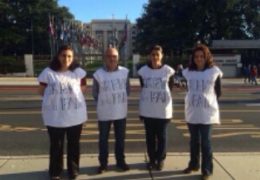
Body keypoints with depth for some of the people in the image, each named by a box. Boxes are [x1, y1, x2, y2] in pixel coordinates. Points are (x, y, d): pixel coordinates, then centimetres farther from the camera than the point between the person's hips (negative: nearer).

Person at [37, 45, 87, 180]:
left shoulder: (78, 72, -2)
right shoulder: (48, 72, -7)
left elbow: (82, 89, 10)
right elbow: (42, 91, 3)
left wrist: (73, 96, 0)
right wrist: (55, 97, 0)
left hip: (75, 115, 1)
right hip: (54, 116, -1)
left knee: (74, 144, 13)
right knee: (56, 145, 11)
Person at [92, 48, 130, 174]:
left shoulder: (124, 72, -4)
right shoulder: (98, 74, -10)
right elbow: (95, 93, 2)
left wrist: (120, 101, 7)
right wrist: (104, 103, 4)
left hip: (121, 112, 2)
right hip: (104, 113, -2)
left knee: (120, 138, 14)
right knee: (103, 139, 9)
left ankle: (120, 160, 31)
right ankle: (103, 163, 24)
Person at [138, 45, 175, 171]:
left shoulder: (168, 71, -6)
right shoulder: (143, 71, -2)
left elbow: (170, 88, 4)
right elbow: (143, 88, 6)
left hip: (163, 109, -1)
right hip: (147, 110, 1)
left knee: (161, 135, 8)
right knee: (150, 135, 11)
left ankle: (160, 159, 25)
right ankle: (151, 159, 26)